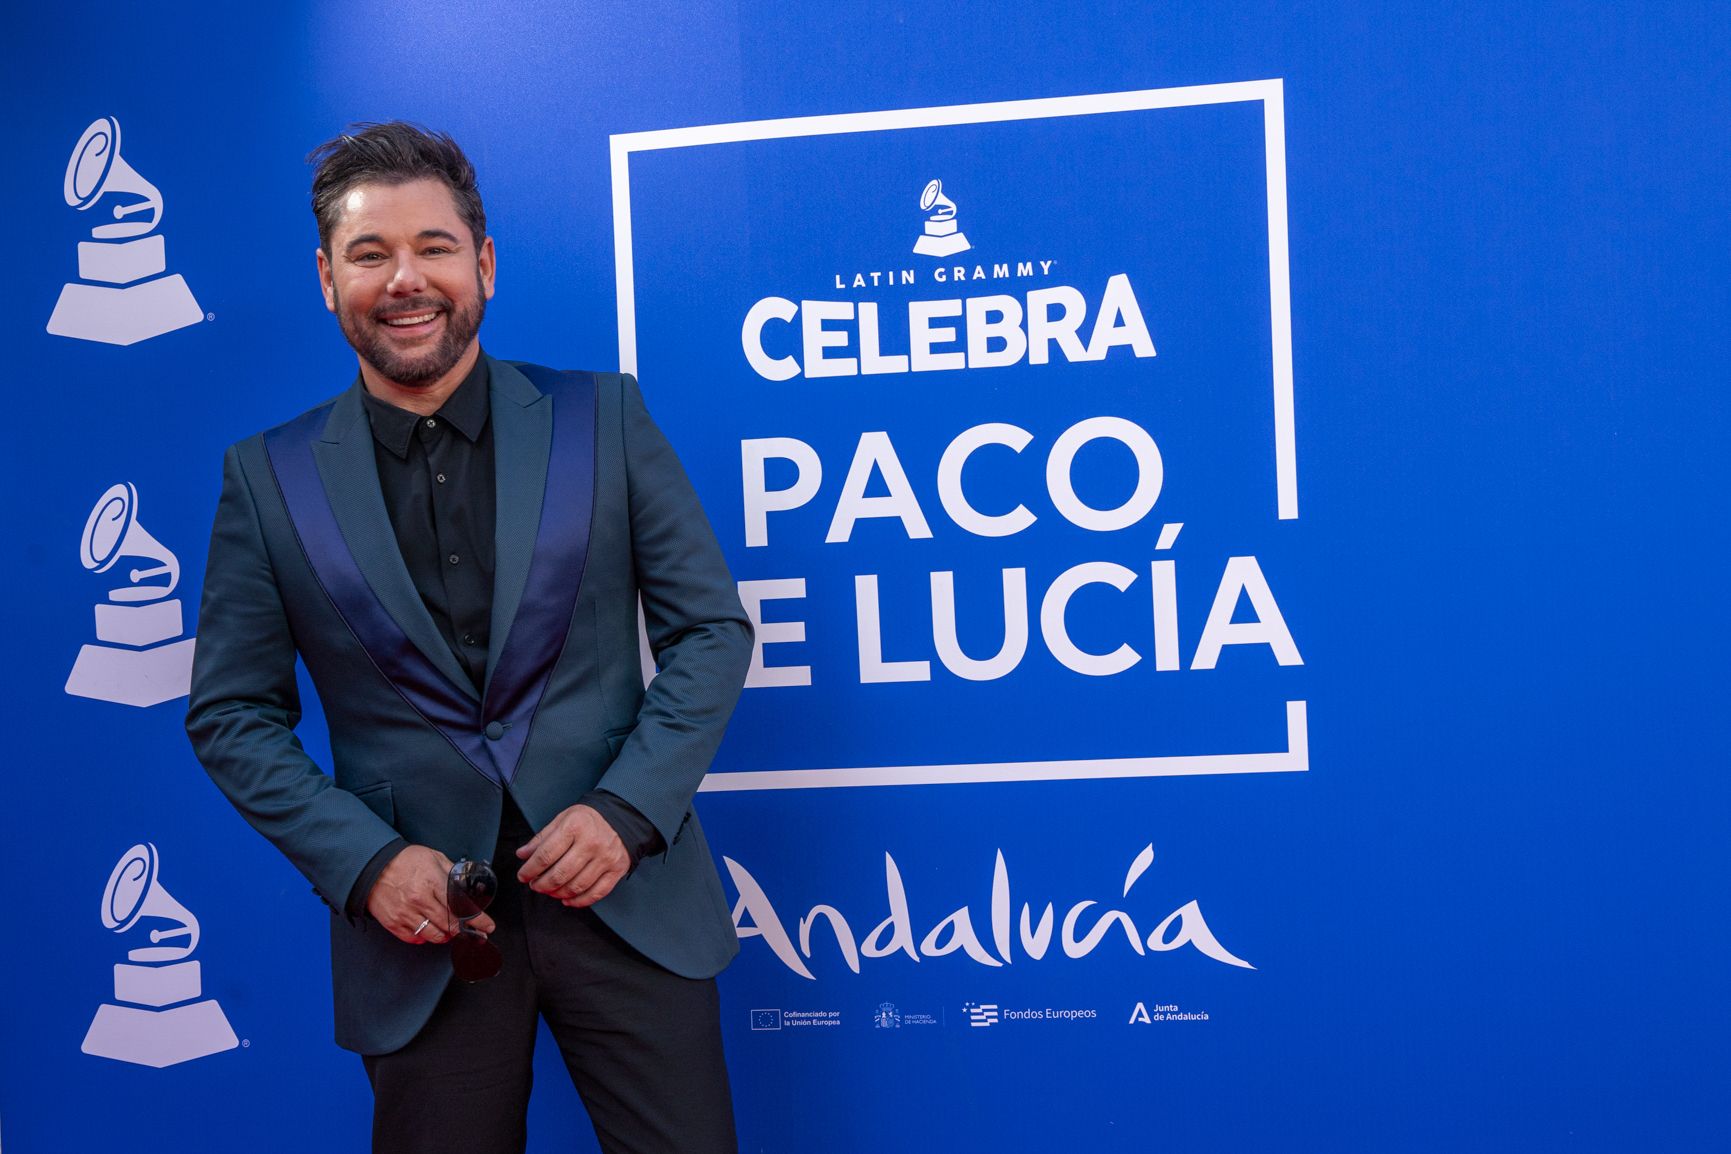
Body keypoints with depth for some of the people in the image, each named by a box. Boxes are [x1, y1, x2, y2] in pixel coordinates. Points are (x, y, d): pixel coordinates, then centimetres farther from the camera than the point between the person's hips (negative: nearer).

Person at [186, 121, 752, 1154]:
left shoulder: (604, 417, 0)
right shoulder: (269, 477, 1)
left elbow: (711, 628, 0)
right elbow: (233, 715, 4)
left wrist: (627, 810, -11)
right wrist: (365, 862, -9)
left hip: (626, 890, 0)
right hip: (421, 920, 1)